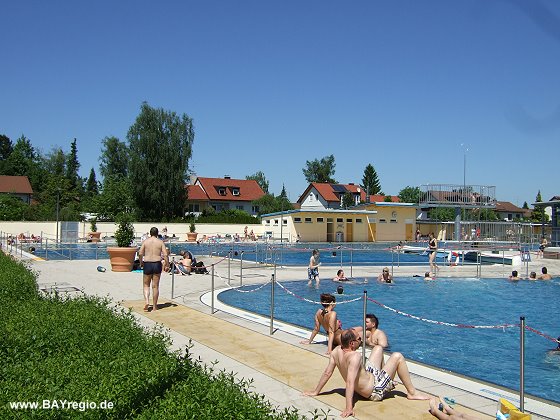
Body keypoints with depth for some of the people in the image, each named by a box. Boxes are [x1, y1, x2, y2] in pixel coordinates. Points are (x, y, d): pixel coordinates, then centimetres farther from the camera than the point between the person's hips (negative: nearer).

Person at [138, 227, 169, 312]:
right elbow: (165, 255, -6)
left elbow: (140, 253, -5)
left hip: (147, 264, 0)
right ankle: (154, 306, 13)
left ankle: (147, 301, -11)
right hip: (157, 264, 0)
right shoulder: (160, 242, 1)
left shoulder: (145, 241, 2)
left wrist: (141, 263, 10)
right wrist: (167, 265, 3)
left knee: (146, 285, 12)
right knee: (155, 286, 8)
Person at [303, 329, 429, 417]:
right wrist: (349, 408, -45)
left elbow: (327, 373, -6)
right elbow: (350, 382, -41)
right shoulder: (355, 356, -34)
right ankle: (412, 392, 6)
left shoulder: (336, 351, -12)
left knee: (378, 348, 18)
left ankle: (381, 374, 37)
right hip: (374, 391, -8)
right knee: (398, 357, -7)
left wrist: (315, 392, 4)